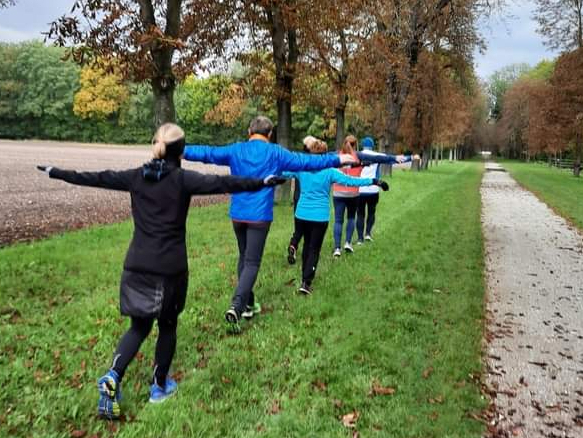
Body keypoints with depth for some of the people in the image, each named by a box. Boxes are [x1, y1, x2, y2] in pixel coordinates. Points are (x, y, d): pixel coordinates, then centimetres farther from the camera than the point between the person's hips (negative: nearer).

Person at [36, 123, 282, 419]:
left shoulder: (136, 177, 3)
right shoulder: (182, 179, -9)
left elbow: (95, 178, 11)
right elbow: (222, 183, -16)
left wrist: (56, 173, 24)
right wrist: (262, 182, -13)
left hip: (137, 264, 4)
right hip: (170, 266, -4)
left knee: (139, 326, 17)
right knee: (167, 326, 15)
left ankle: (112, 377, -3)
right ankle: (159, 386, 26)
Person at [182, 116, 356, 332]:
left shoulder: (235, 150, 4)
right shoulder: (276, 153, -2)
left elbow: (206, 153, 5)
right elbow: (307, 161, 0)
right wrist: (337, 160, 8)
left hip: (237, 215, 4)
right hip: (259, 216, -4)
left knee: (244, 258, 19)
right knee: (252, 262, -2)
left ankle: (247, 304, 28)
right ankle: (236, 306, -17)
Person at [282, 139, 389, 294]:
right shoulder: (330, 172, -9)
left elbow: (282, 173, 10)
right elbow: (351, 181, -13)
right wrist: (374, 181, -10)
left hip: (301, 215, 3)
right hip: (320, 217, -3)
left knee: (307, 245, 22)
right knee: (314, 249, 5)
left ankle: (305, 277, 32)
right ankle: (306, 282, -3)